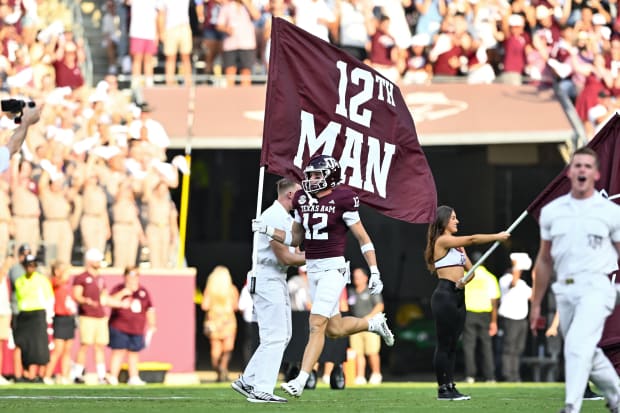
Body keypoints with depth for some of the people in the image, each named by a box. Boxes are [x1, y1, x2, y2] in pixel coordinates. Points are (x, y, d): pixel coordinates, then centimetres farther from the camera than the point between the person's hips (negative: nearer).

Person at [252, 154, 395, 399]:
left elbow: (363, 238, -5)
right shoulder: (303, 200, 8)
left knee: (317, 325, -14)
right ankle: (374, 324, 40)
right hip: (313, 269, 7)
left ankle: (300, 381, -14)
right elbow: (295, 239, 16)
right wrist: (268, 230, 1)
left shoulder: (341, 200, -10)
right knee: (334, 329, 12)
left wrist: (375, 272, -8)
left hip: (333, 268, -7)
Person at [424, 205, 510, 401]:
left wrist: (465, 279, -5)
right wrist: (497, 236, -13)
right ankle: (443, 389, -5)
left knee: (453, 344, 8)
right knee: (444, 344, -6)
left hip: (458, 295, 9)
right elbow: (472, 239, -17)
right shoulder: (442, 241, -9)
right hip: (445, 294, -9)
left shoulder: (457, 244, 19)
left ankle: (450, 386, 9)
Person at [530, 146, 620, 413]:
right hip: (564, 291, 5)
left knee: (578, 344, -23)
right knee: (588, 354, 11)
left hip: (596, 288, -5)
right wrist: (536, 304, 18)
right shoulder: (552, 211, 12)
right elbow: (544, 260, 18)